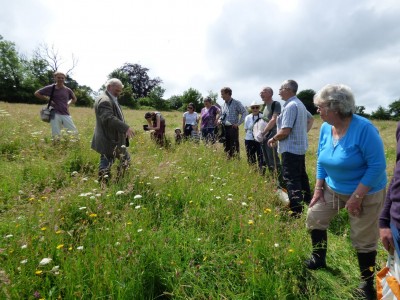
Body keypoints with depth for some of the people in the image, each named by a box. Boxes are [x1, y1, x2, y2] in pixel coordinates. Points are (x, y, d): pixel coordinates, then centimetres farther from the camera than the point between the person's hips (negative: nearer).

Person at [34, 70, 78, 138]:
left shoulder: (68, 90, 8)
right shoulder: (51, 88, 2)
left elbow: (74, 99, 26)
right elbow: (36, 93, 8)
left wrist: (68, 104, 10)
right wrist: (48, 99, -1)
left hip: (66, 114, 3)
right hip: (55, 114, -2)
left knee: (74, 133, -4)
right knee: (56, 135, -4)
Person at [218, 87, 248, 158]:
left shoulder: (236, 103, -6)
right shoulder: (224, 104, 14)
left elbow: (245, 113, -10)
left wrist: (238, 123, -14)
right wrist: (220, 119, 4)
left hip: (233, 128, -6)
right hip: (224, 128, 6)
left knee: (234, 147, -3)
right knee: (226, 146, 11)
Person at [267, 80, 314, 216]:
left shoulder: (290, 106, -20)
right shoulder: (300, 104, 13)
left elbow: (285, 131, -25)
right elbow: (311, 119, 28)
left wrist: (273, 139, -9)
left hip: (291, 148, -10)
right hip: (300, 146, 10)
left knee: (291, 180, -5)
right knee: (301, 175, 21)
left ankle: (296, 212, -2)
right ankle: (307, 201, 35)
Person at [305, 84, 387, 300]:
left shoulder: (364, 128, -26)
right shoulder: (326, 128, -6)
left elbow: (377, 165, -24)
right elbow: (321, 160, 3)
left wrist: (356, 197, -24)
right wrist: (318, 189, 0)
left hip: (366, 192, -6)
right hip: (333, 188, 6)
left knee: (363, 240, 7)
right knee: (314, 217, 7)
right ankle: (318, 260, 31)